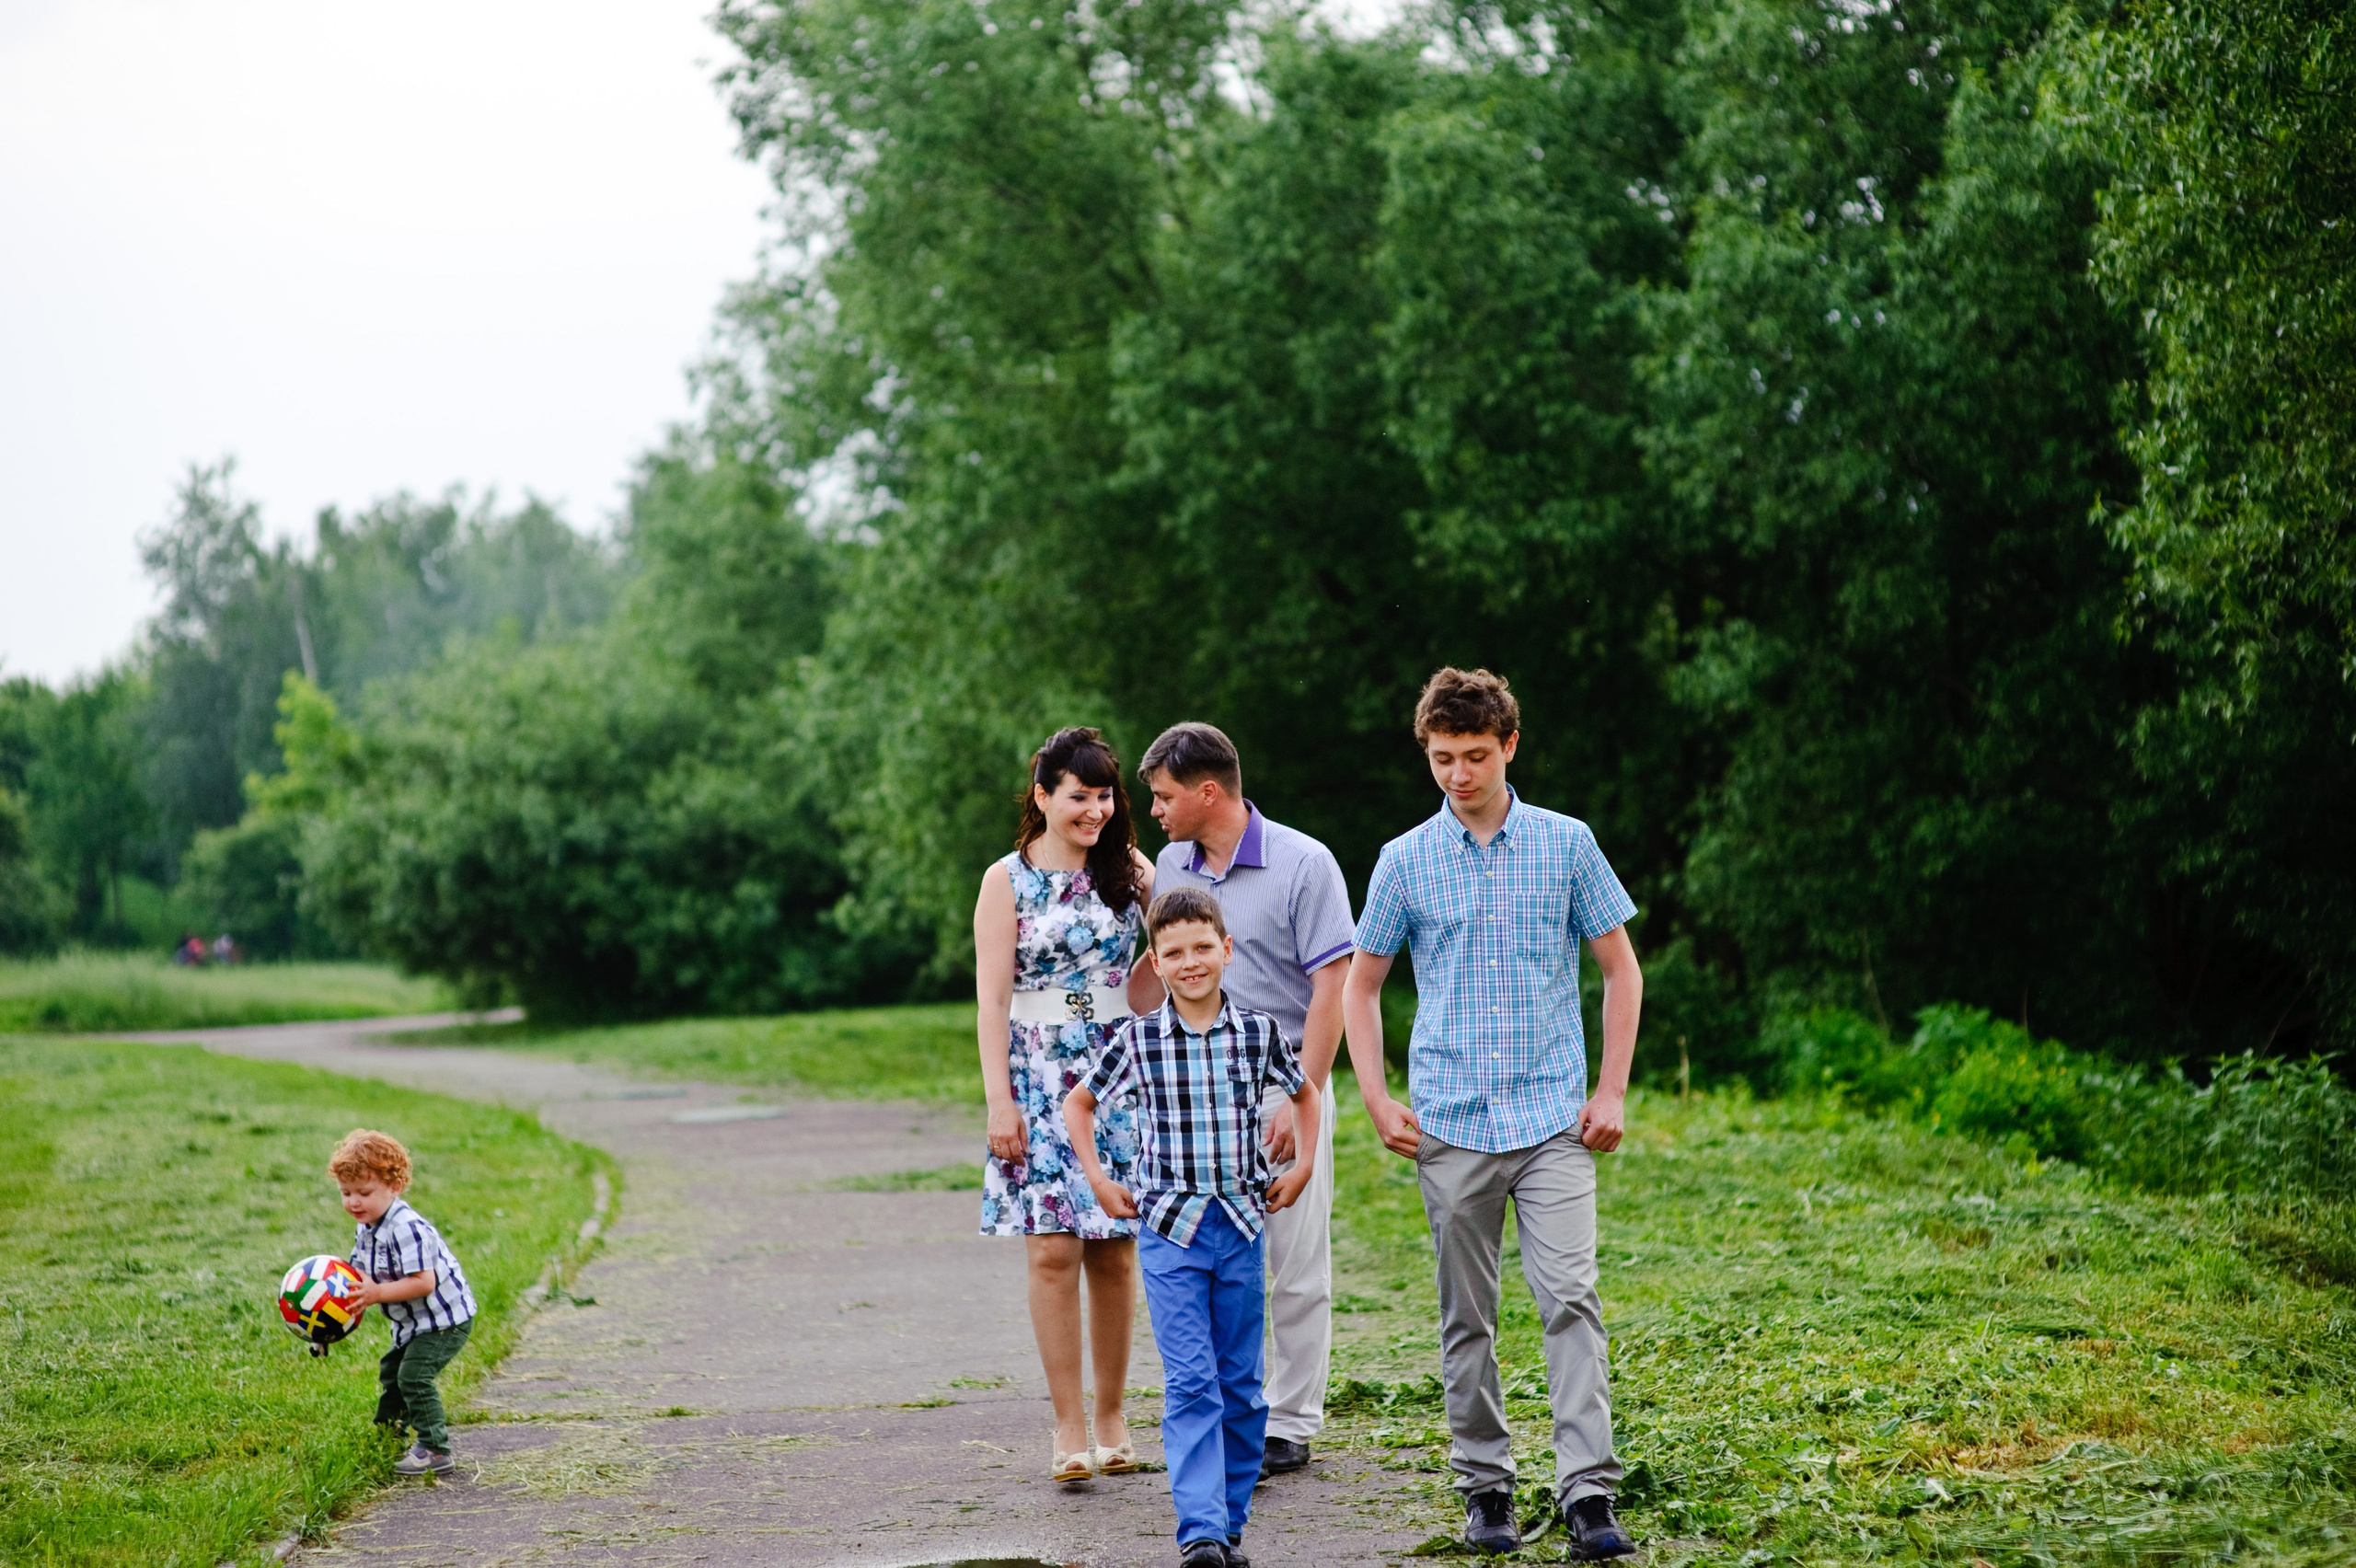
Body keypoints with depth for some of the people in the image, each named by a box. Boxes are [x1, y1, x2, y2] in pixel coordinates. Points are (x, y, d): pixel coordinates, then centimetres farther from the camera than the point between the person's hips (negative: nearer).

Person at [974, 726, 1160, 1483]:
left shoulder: (1129, 870, 7)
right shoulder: (1007, 880, 0)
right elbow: (991, 999, -3)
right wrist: (1000, 1101, -9)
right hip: (1041, 1084, -2)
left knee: (1114, 1252, 3)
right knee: (1053, 1252, -8)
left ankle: (1111, 1417, 14)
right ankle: (1069, 1427, -1)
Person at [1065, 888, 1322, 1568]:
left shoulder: (1259, 1033, 1)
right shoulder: (1138, 1040, -2)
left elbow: (1305, 1093, 20)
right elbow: (1078, 1103, 12)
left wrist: (1303, 1166, 11)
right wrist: (1099, 1179, 5)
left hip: (1241, 1224, 2)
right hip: (1170, 1227, -2)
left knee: (1240, 1384, 6)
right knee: (1190, 1380, -10)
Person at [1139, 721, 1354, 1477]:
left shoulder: (1304, 865, -9)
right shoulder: (1169, 868, 8)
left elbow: (1330, 988, -10)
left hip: (1282, 1088, -5)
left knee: (1296, 1267, 2)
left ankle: (1291, 1424, 9)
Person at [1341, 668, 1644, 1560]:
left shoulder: (1566, 844, 3)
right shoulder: (1404, 861, 5)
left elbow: (1620, 968, 9)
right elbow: (1360, 987, 13)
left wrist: (1612, 1091, 1)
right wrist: (1377, 1101, 3)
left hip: (1554, 1119, -1)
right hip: (1451, 1122, 1)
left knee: (1570, 1299, -12)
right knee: (1467, 1319, 7)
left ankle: (1587, 1495, -12)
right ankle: (1485, 1488, 17)